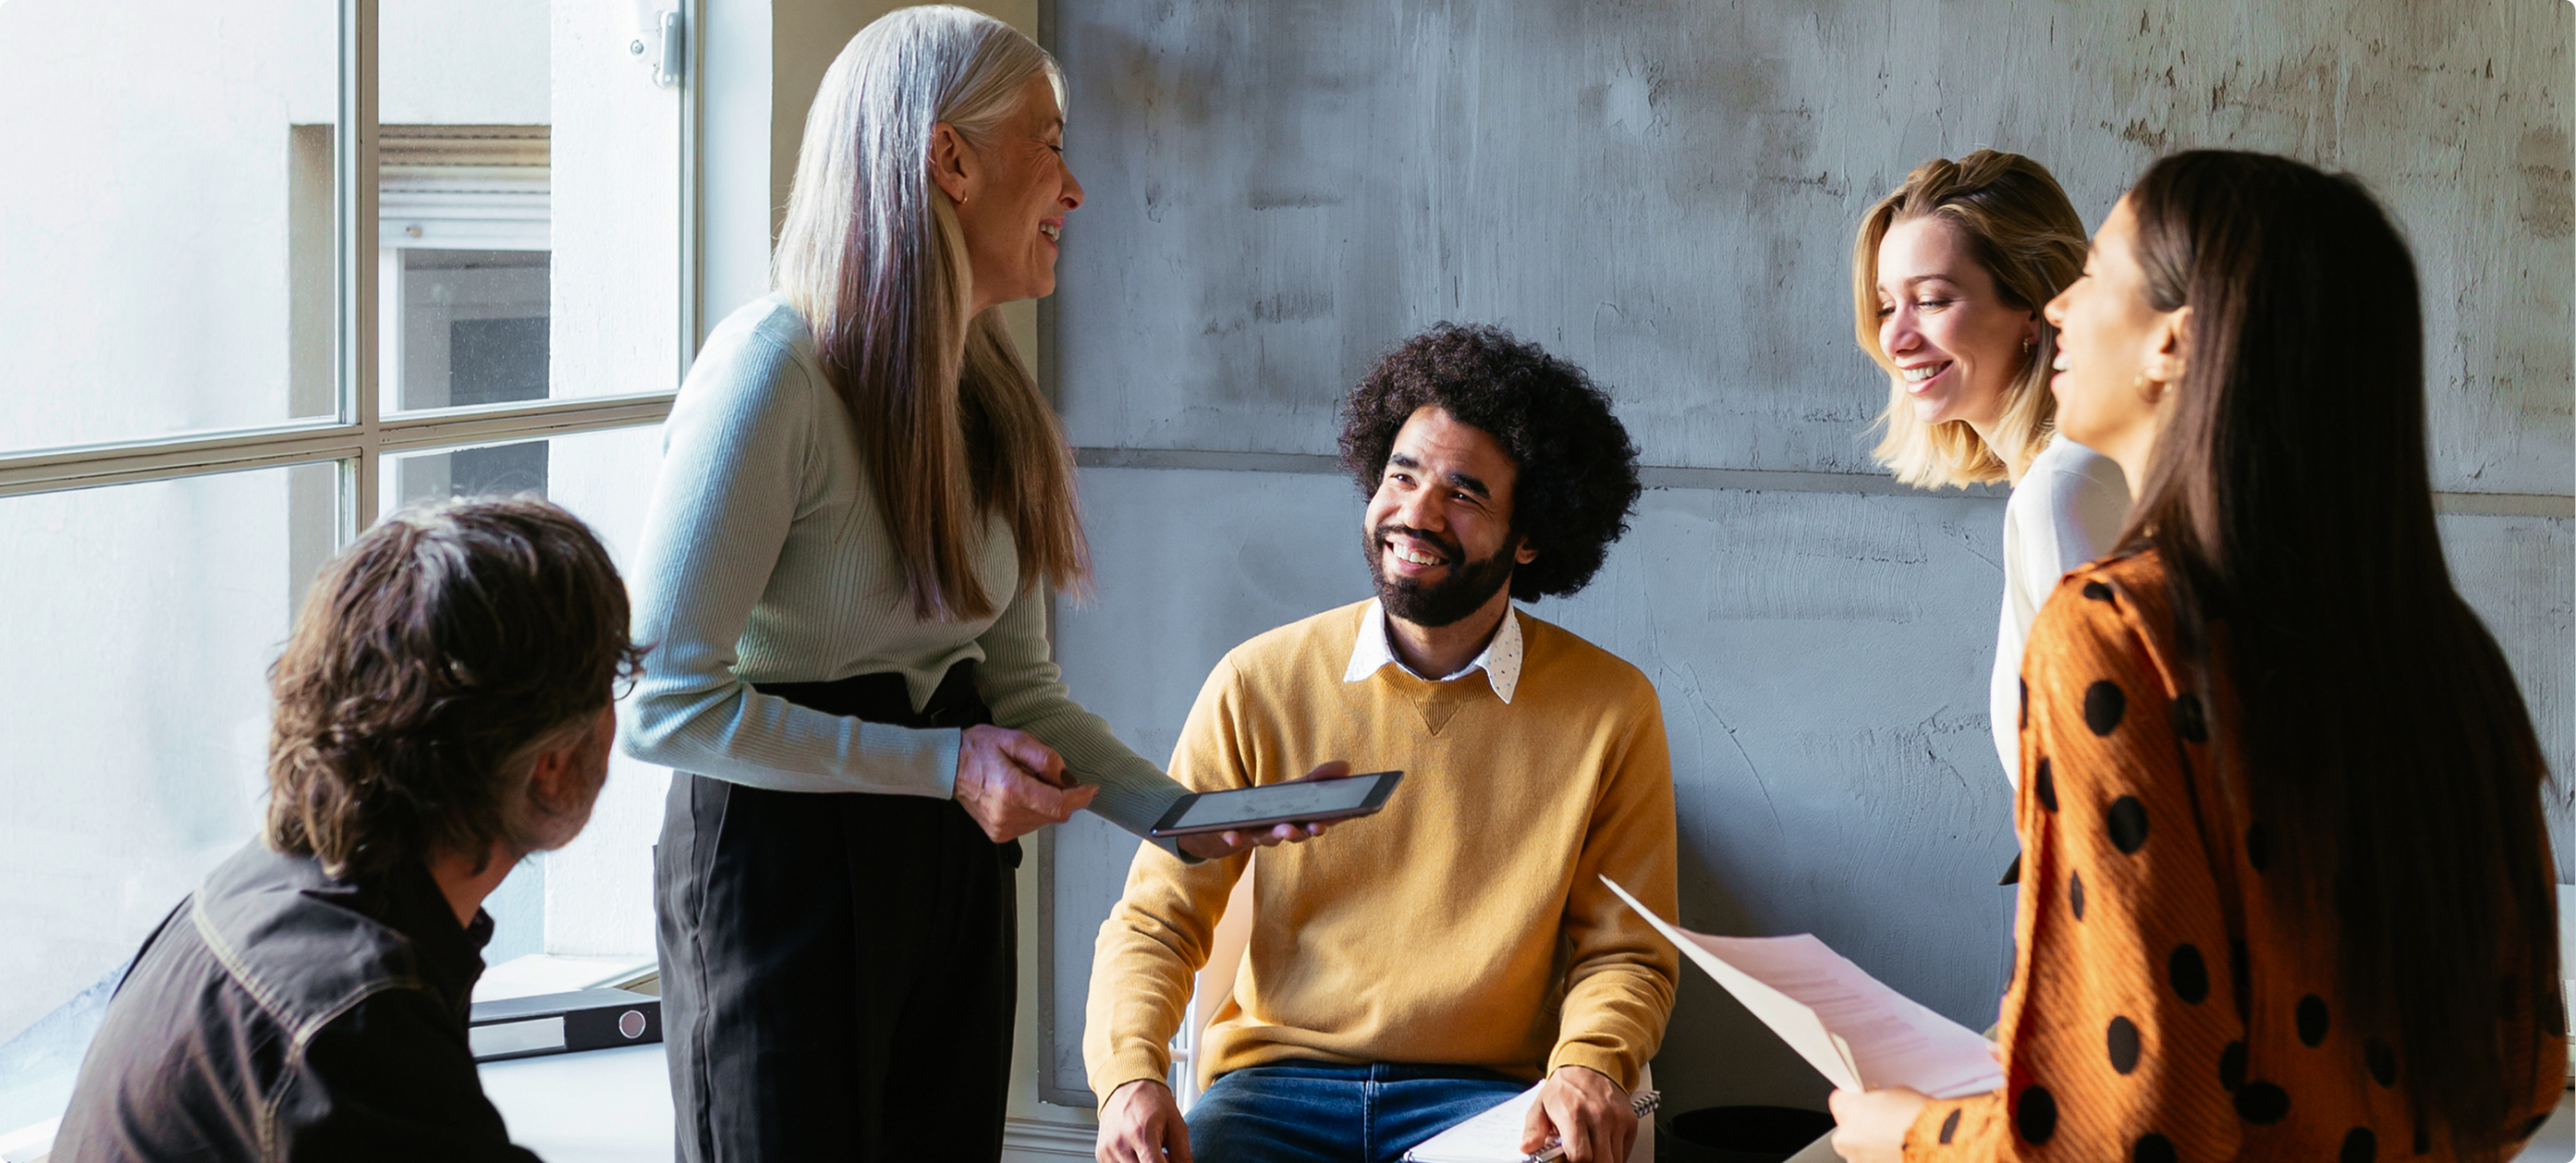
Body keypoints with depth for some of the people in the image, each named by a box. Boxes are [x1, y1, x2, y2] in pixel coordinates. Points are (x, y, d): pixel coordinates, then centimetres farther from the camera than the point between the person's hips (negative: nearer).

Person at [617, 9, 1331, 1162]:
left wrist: (1190, 817, -3)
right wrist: (940, 765, -19)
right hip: (781, 859, -8)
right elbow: (667, 698, -20)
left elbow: (1017, 685, 11)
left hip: (950, 861, 8)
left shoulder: (988, 387, 9)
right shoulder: (773, 368, -19)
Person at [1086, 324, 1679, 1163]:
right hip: (1276, 1083, 0)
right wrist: (1130, 1074, -16)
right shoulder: (1260, 685, 3)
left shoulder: (1611, 710, 3)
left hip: (1485, 1093, 0)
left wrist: (1588, 1067, -15)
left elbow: (1624, 953, 7)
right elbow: (1156, 920, 3)